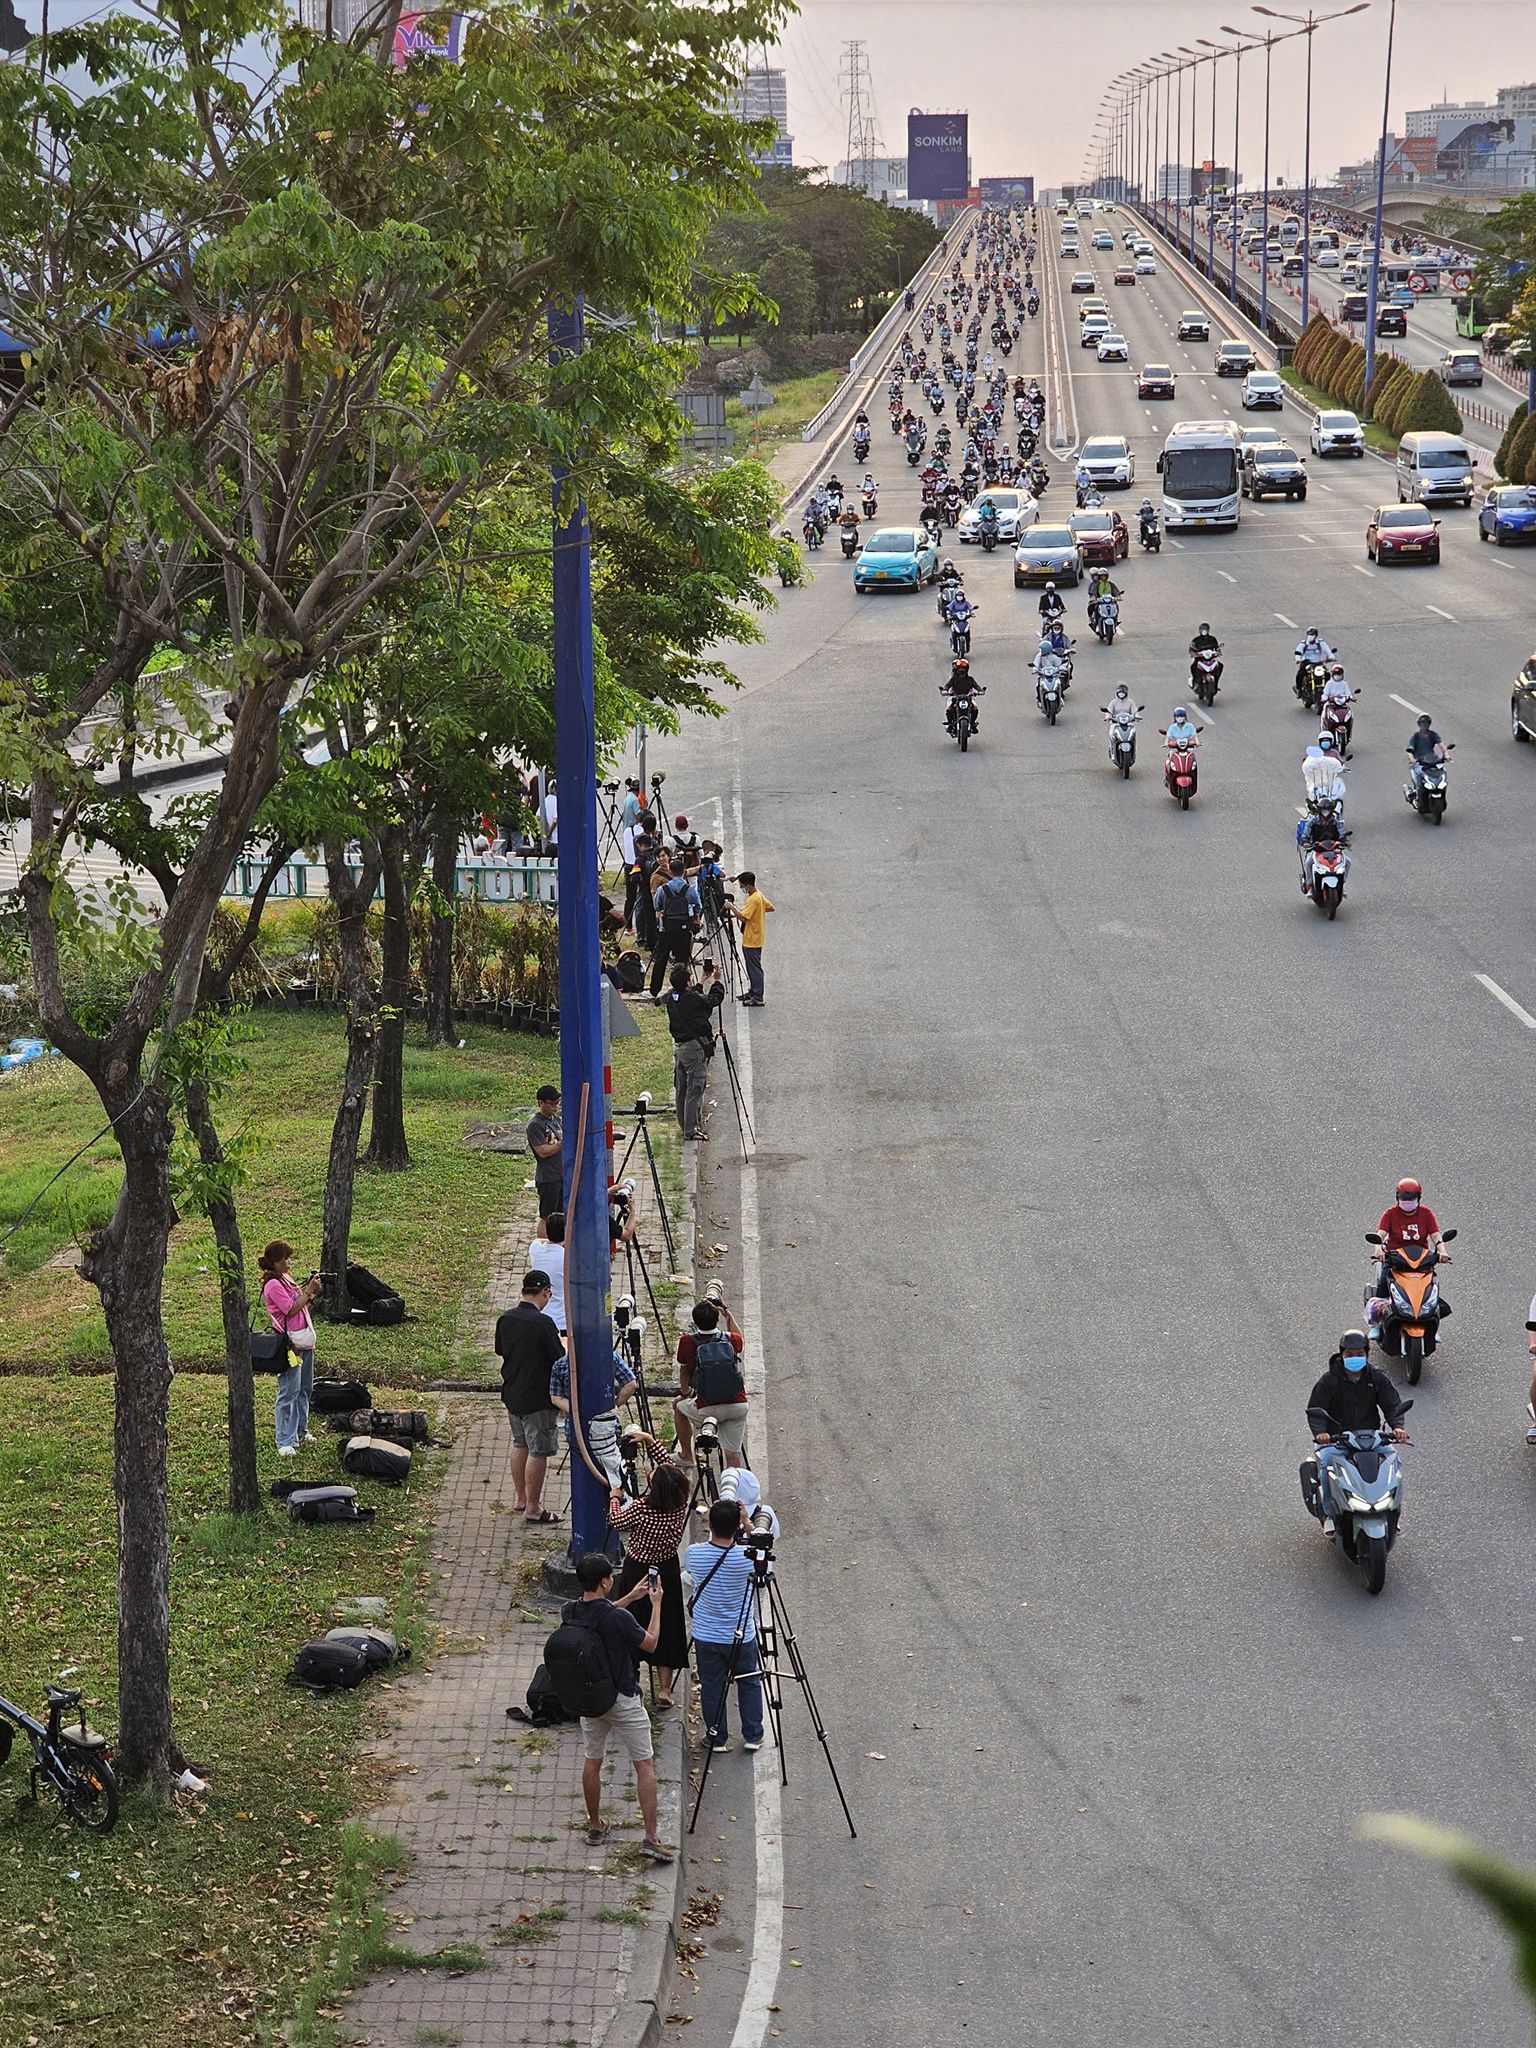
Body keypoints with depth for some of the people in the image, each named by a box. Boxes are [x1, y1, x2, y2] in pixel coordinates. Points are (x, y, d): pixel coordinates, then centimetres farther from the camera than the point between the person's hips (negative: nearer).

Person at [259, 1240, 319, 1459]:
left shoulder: (287, 1278, 13)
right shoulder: (273, 1285, -16)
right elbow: (291, 1309, -20)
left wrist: (312, 1291, 2)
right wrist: (309, 1290, -16)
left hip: (305, 1341, 10)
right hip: (290, 1344, -10)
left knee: (305, 1389, 18)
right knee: (289, 1392, -7)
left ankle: (300, 1431, 31)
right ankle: (285, 1442, -4)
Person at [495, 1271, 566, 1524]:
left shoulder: (505, 1319, -1)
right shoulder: (542, 1323, -22)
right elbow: (560, 1360, -17)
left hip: (511, 1394, 8)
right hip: (537, 1398, -8)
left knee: (520, 1444, 22)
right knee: (538, 1451, 2)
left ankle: (519, 1498, 32)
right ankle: (533, 1508, 7)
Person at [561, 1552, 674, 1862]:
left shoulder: (570, 1613, -8)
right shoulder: (619, 1619, -26)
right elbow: (650, 1643, -8)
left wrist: (631, 1598, 16)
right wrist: (656, 1605, 2)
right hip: (623, 1700, -5)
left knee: (592, 1761, 21)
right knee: (644, 1765, 3)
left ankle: (595, 1826, 32)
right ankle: (651, 1837, -1)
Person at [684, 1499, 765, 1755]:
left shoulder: (694, 1553, -17)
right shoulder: (747, 1556, -21)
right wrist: (747, 1522, 6)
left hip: (706, 1636, 0)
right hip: (742, 1635, 0)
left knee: (711, 1686, 15)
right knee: (749, 1682, 20)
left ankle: (717, 1739, 22)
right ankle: (753, 1736, 26)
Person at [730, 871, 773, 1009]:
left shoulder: (753, 899, -23)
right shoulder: (759, 895, 7)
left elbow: (743, 917, -30)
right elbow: (770, 908, 20)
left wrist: (732, 907, -20)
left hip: (752, 941, -10)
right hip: (751, 939, 10)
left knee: (755, 969, -6)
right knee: (752, 968, 18)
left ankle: (757, 998, -3)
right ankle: (753, 992, 27)